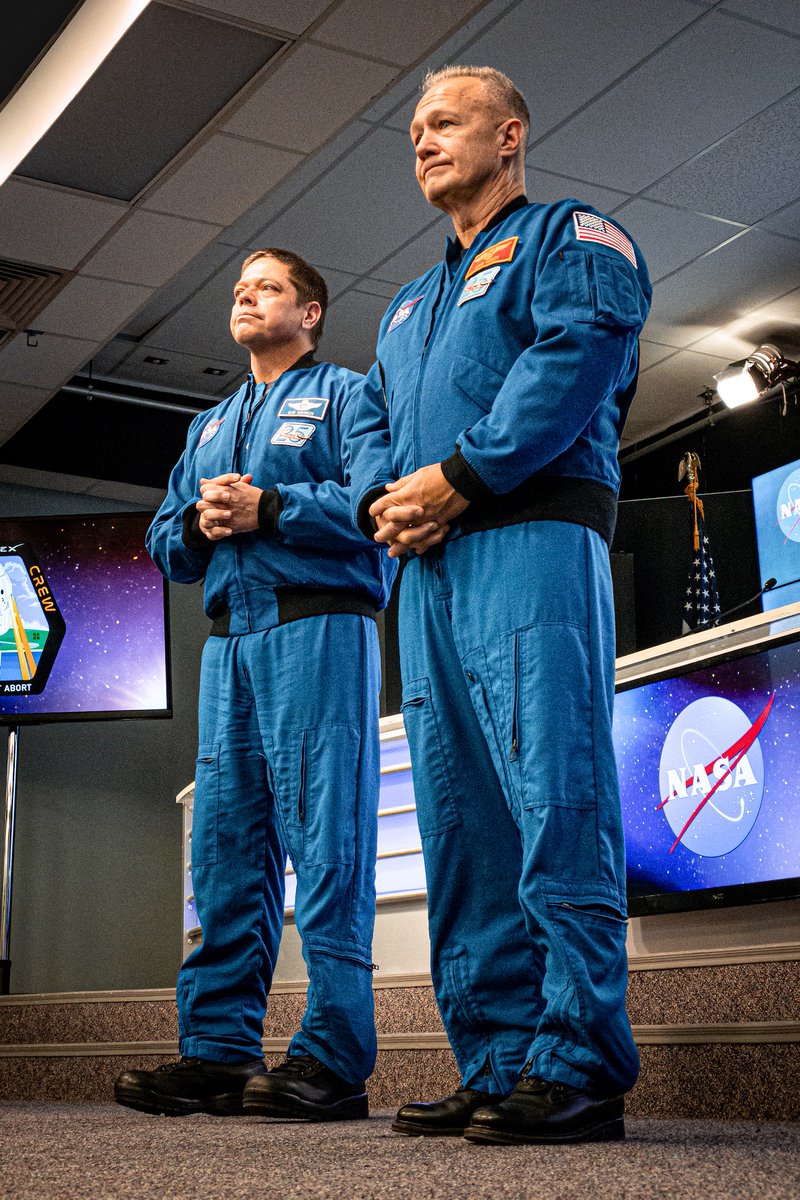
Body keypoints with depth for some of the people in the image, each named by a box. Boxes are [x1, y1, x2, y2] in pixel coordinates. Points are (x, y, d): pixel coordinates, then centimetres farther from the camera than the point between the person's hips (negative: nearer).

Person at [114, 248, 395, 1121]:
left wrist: (267, 508, -12)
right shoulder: (209, 427, 29)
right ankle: (219, 1048, 6)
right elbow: (164, 546, 22)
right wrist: (200, 521, 0)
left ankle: (331, 1058, -10)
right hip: (229, 639, 7)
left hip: (317, 629, -7)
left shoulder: (344, 395, 9)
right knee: (226, 841, 3)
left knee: (323, 839, -10)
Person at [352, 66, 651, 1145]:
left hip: (533, 538, -8)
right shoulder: (408, 307, 33)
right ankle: (496, 1064, 5)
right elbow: (371, 424, 26)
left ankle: (577, 1066, -14)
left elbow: (578, 354, -9)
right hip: (428, 566, 8)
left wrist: (459, 475, -14)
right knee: (459, 819, 2)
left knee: (554, 796, -16)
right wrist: (384, 500, 2)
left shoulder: (571, 238, 10)